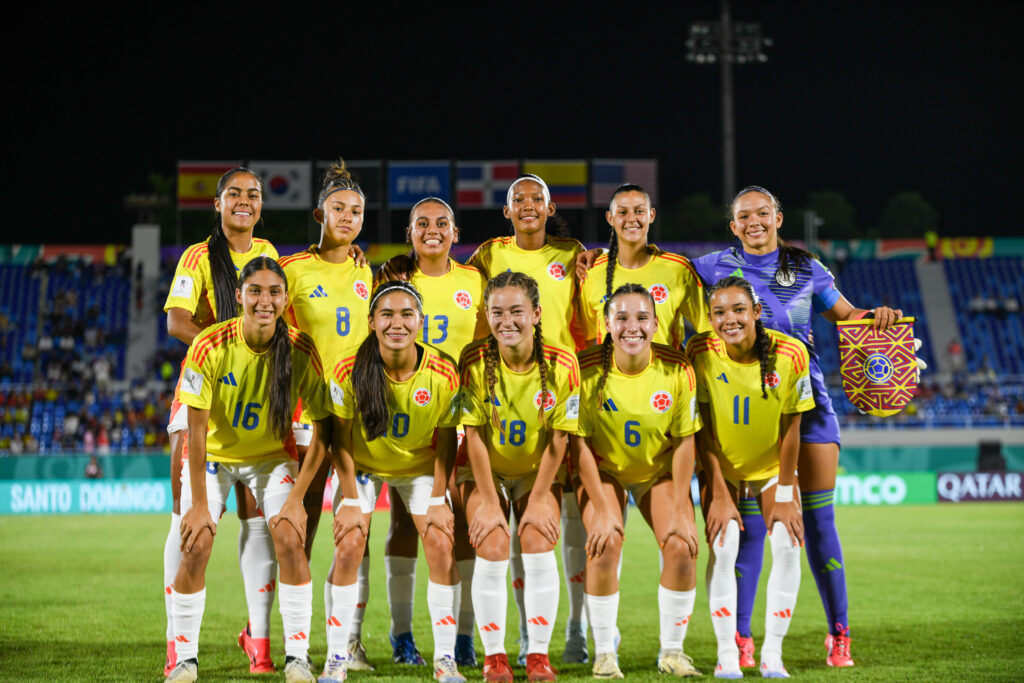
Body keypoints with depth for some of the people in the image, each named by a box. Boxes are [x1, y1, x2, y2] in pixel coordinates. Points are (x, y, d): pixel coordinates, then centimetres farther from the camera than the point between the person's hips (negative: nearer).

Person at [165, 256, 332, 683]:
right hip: (214, 455, -1)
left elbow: (320, 432, -14)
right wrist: (199, 504, -21)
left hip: (273, 457, 1)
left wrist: (296, 499, -18)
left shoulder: (302, 351, -20)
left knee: (289, 540, -17)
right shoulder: (210, 346, -24)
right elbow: (197, 429, -20)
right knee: (195, 546, -15)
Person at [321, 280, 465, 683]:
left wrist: (438, 500, -9)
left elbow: (446, 440, -10)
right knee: (349, 545, -14)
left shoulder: (443, 374, -24)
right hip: (363, 467, -1)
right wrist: (351, 500, -14)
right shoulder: (348, 372, -26)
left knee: (441, 545, -11)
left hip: (420, 468, 1)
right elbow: (342, 441, -14)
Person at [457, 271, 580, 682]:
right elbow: (475, 436, -16)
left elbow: (559, 438, -12)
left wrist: (538, 501, -12)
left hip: (538, 471, 1)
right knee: (492, 551, -15)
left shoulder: (561, 364, -19)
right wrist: (488, 502, -15)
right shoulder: (474, 362, -20)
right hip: (485, 470, 0)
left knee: (539, 548, -15)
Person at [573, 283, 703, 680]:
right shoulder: (586, 369, -23)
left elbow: (683, 442, -12)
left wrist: (679, 509, -13)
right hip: (603, 470, -1)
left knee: (681, 546, -16)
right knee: (605, 544, -22)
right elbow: (580, 443, -17)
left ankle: (672, 651, 3)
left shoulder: (677, 370, -20)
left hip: (660, 472, 1)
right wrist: (601, 510, -19)